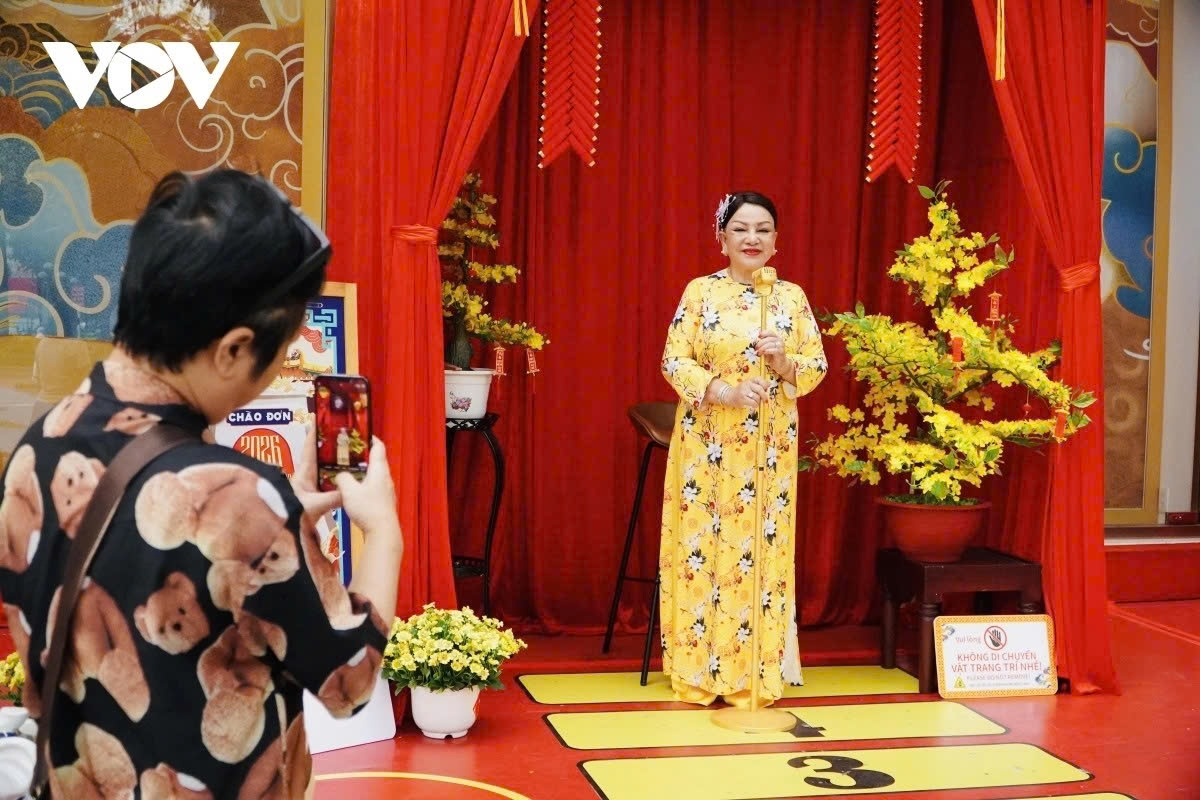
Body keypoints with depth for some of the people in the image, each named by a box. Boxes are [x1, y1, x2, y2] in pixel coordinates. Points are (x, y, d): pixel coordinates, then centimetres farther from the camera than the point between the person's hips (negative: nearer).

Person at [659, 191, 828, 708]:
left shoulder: (792, 297, 6)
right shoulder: (701, 292, 1)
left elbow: (817, 367, 5)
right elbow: (674, 361, -4)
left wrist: (783, 361, -16)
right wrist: (723, 391, -18)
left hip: (770, 447, 2)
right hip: (707, 445, -1)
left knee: (762, 550, 1)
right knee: (702, 546, 0)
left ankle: (755, 674, 10)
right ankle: (698, 672, 10)